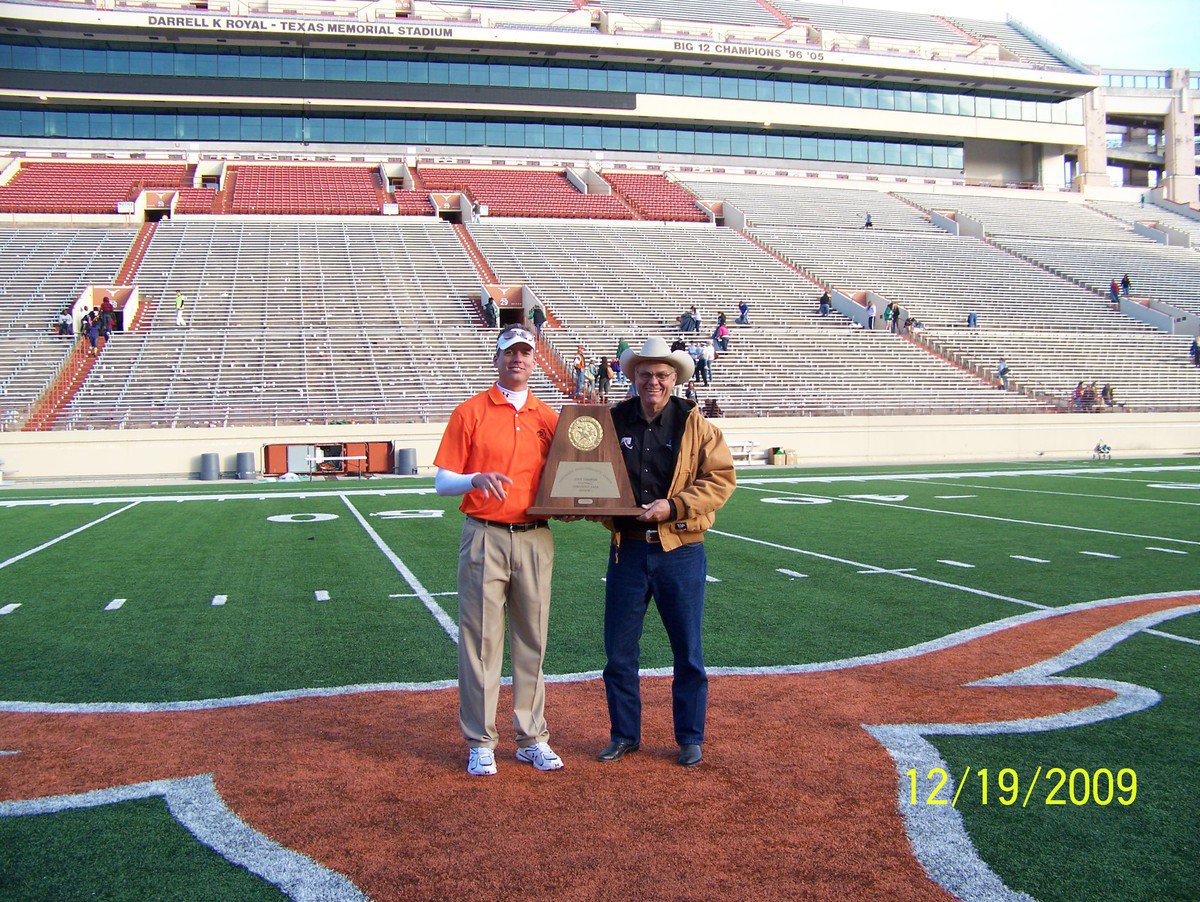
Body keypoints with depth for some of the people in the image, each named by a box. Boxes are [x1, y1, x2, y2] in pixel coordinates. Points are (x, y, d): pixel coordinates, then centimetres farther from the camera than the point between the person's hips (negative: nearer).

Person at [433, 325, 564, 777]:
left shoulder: (548, 418, 12)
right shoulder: (470, 412, 3)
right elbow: (442, 482, -1)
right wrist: (476, 479, -20)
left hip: (535, 539, 3)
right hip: (484, 539, -3)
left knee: (531, 640, 9)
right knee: (480, 639, 0)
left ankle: (532, 738, 19)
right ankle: (480, 742, 10)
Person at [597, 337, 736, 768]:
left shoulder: (695, 424, -1)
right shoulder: (614, 422, 5)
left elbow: (721, 479, -6)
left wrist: (673, 506, -17)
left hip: (680, 551, -2)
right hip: (627, 550, 2)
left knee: (688, 652, 8)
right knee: (618, 650, 8)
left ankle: (690, 738, 23)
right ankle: (624, 735, 25)